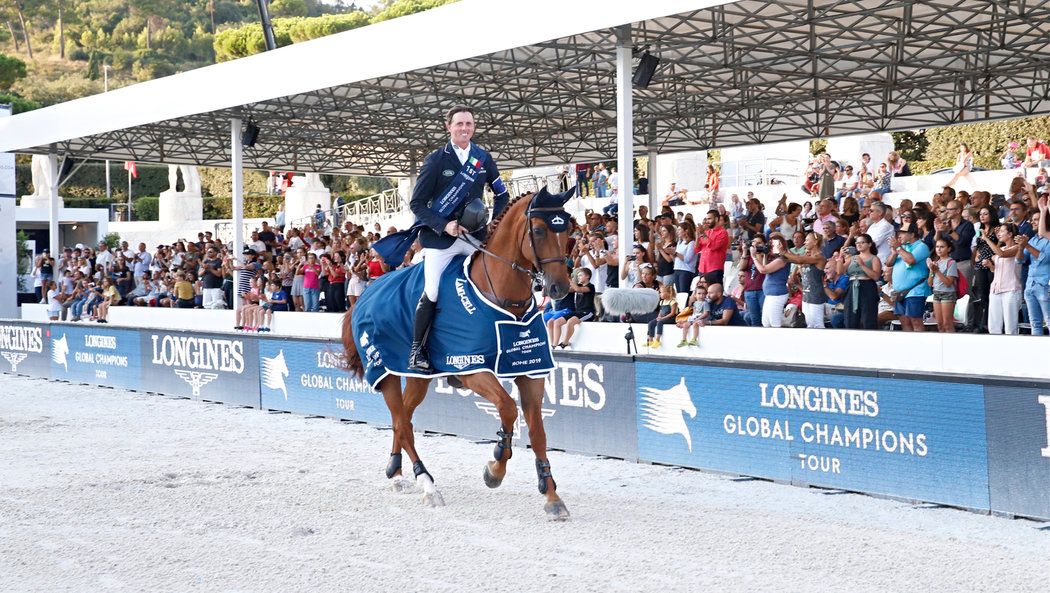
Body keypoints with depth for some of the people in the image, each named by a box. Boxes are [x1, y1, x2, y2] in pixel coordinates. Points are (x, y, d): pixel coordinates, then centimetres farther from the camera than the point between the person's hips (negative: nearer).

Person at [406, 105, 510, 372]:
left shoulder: (484, 159, 7)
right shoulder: (435, 160, -3)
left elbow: (502, 195, 18)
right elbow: (417, 204, -4)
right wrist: (444, 226, -16)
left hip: (475, 234, 4)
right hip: (440, 236, -4)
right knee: (431, 292, -13)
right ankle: (417, 349, 1)